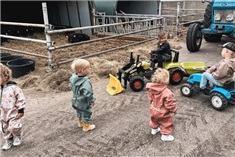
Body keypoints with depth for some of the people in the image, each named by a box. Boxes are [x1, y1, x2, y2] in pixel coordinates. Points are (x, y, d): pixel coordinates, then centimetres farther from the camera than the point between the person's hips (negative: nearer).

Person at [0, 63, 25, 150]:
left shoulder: (13, 87, -19)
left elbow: (21, 99, -15)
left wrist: (21, 110, -14)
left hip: (13, 113, -6)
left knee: (14, 127, -9)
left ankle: (17, 136, 22)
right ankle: (9, 140, 36)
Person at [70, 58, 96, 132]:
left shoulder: (73, 77, -12)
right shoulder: (86, 82, -37)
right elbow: (88, 93, -37)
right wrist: (92, 100, -19)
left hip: (76, 101, 8)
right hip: (84, 103, -8)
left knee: (79, 112, 31)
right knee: (86, 114, 17)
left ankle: (80, 123, 54)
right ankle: (86, 126, 37)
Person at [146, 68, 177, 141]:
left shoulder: (151, 88, -17)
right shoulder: (167, 92, -37)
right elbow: (170, 103, -26)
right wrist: (174, 110, -7)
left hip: (153, 110, 6)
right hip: (162, 113, -6)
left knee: (154, 120, 32)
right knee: (166, 123, 19)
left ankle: (154, 129, 56)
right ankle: (165, 136, 34)